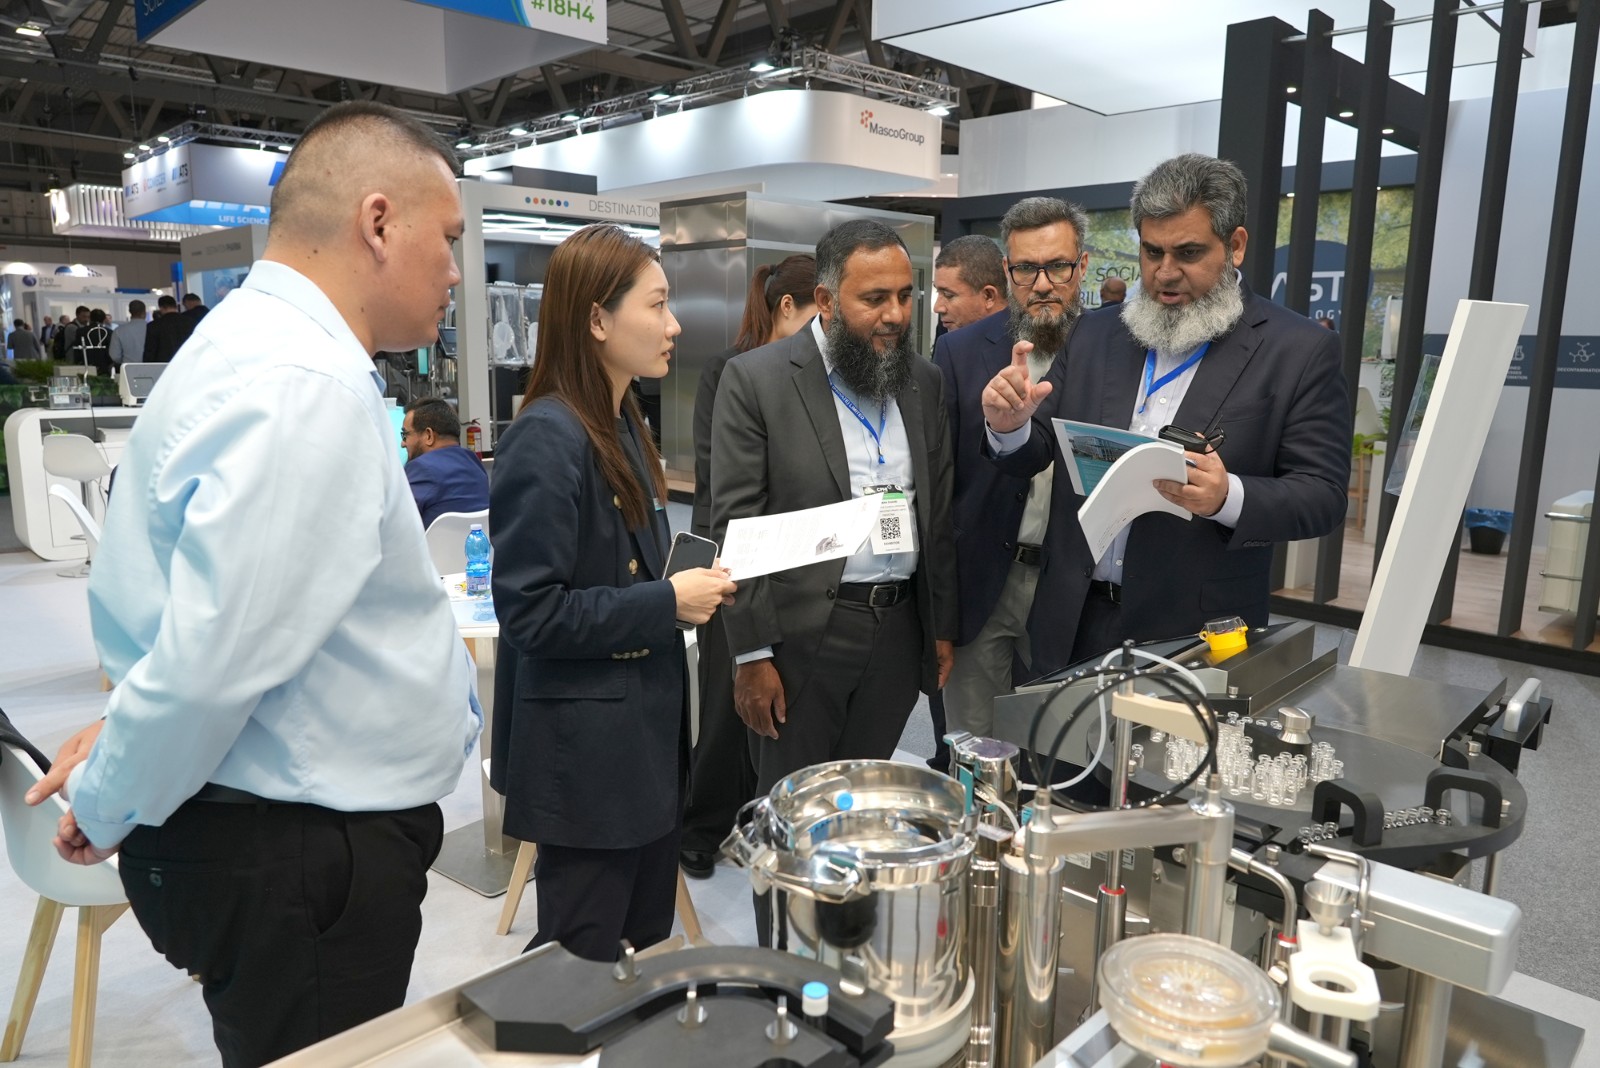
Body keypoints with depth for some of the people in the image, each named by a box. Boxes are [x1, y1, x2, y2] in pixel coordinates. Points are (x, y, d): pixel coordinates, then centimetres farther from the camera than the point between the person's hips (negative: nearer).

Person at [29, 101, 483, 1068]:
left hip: (298, 834, 10)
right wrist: (107, 807, -11)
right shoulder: (307, 388, -26)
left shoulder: (264, 346, 9)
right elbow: (211, 659, -28)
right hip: (302, 855, -9)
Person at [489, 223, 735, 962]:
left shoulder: (622, 425, 9)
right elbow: (531, 611, -22)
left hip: (644, 732, 9)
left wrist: (691, 585, 2)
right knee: (584, 959, 10)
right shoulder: (547, 439, -20)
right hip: (585, 753, -9)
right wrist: (669, 604, -20)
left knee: (648, 943, 22)